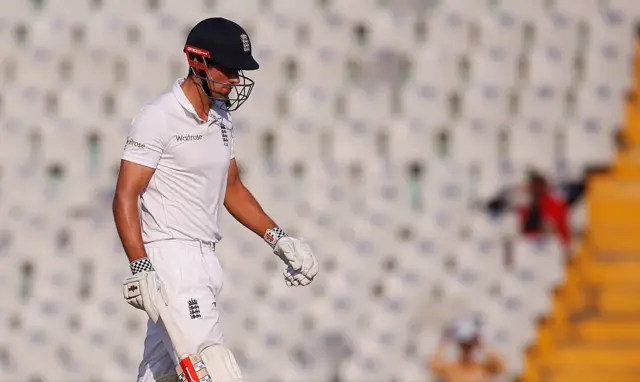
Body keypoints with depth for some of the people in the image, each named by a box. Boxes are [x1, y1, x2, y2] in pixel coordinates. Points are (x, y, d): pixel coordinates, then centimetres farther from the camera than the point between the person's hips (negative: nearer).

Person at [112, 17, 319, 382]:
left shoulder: (222, 117, 15)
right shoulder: (159, 118, -11)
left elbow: (231, 188, 27)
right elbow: (125, 197, -15)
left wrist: (279, 238, 19)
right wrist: (141, 267, -25)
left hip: (206, 261, 8)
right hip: (169, 257, -8)